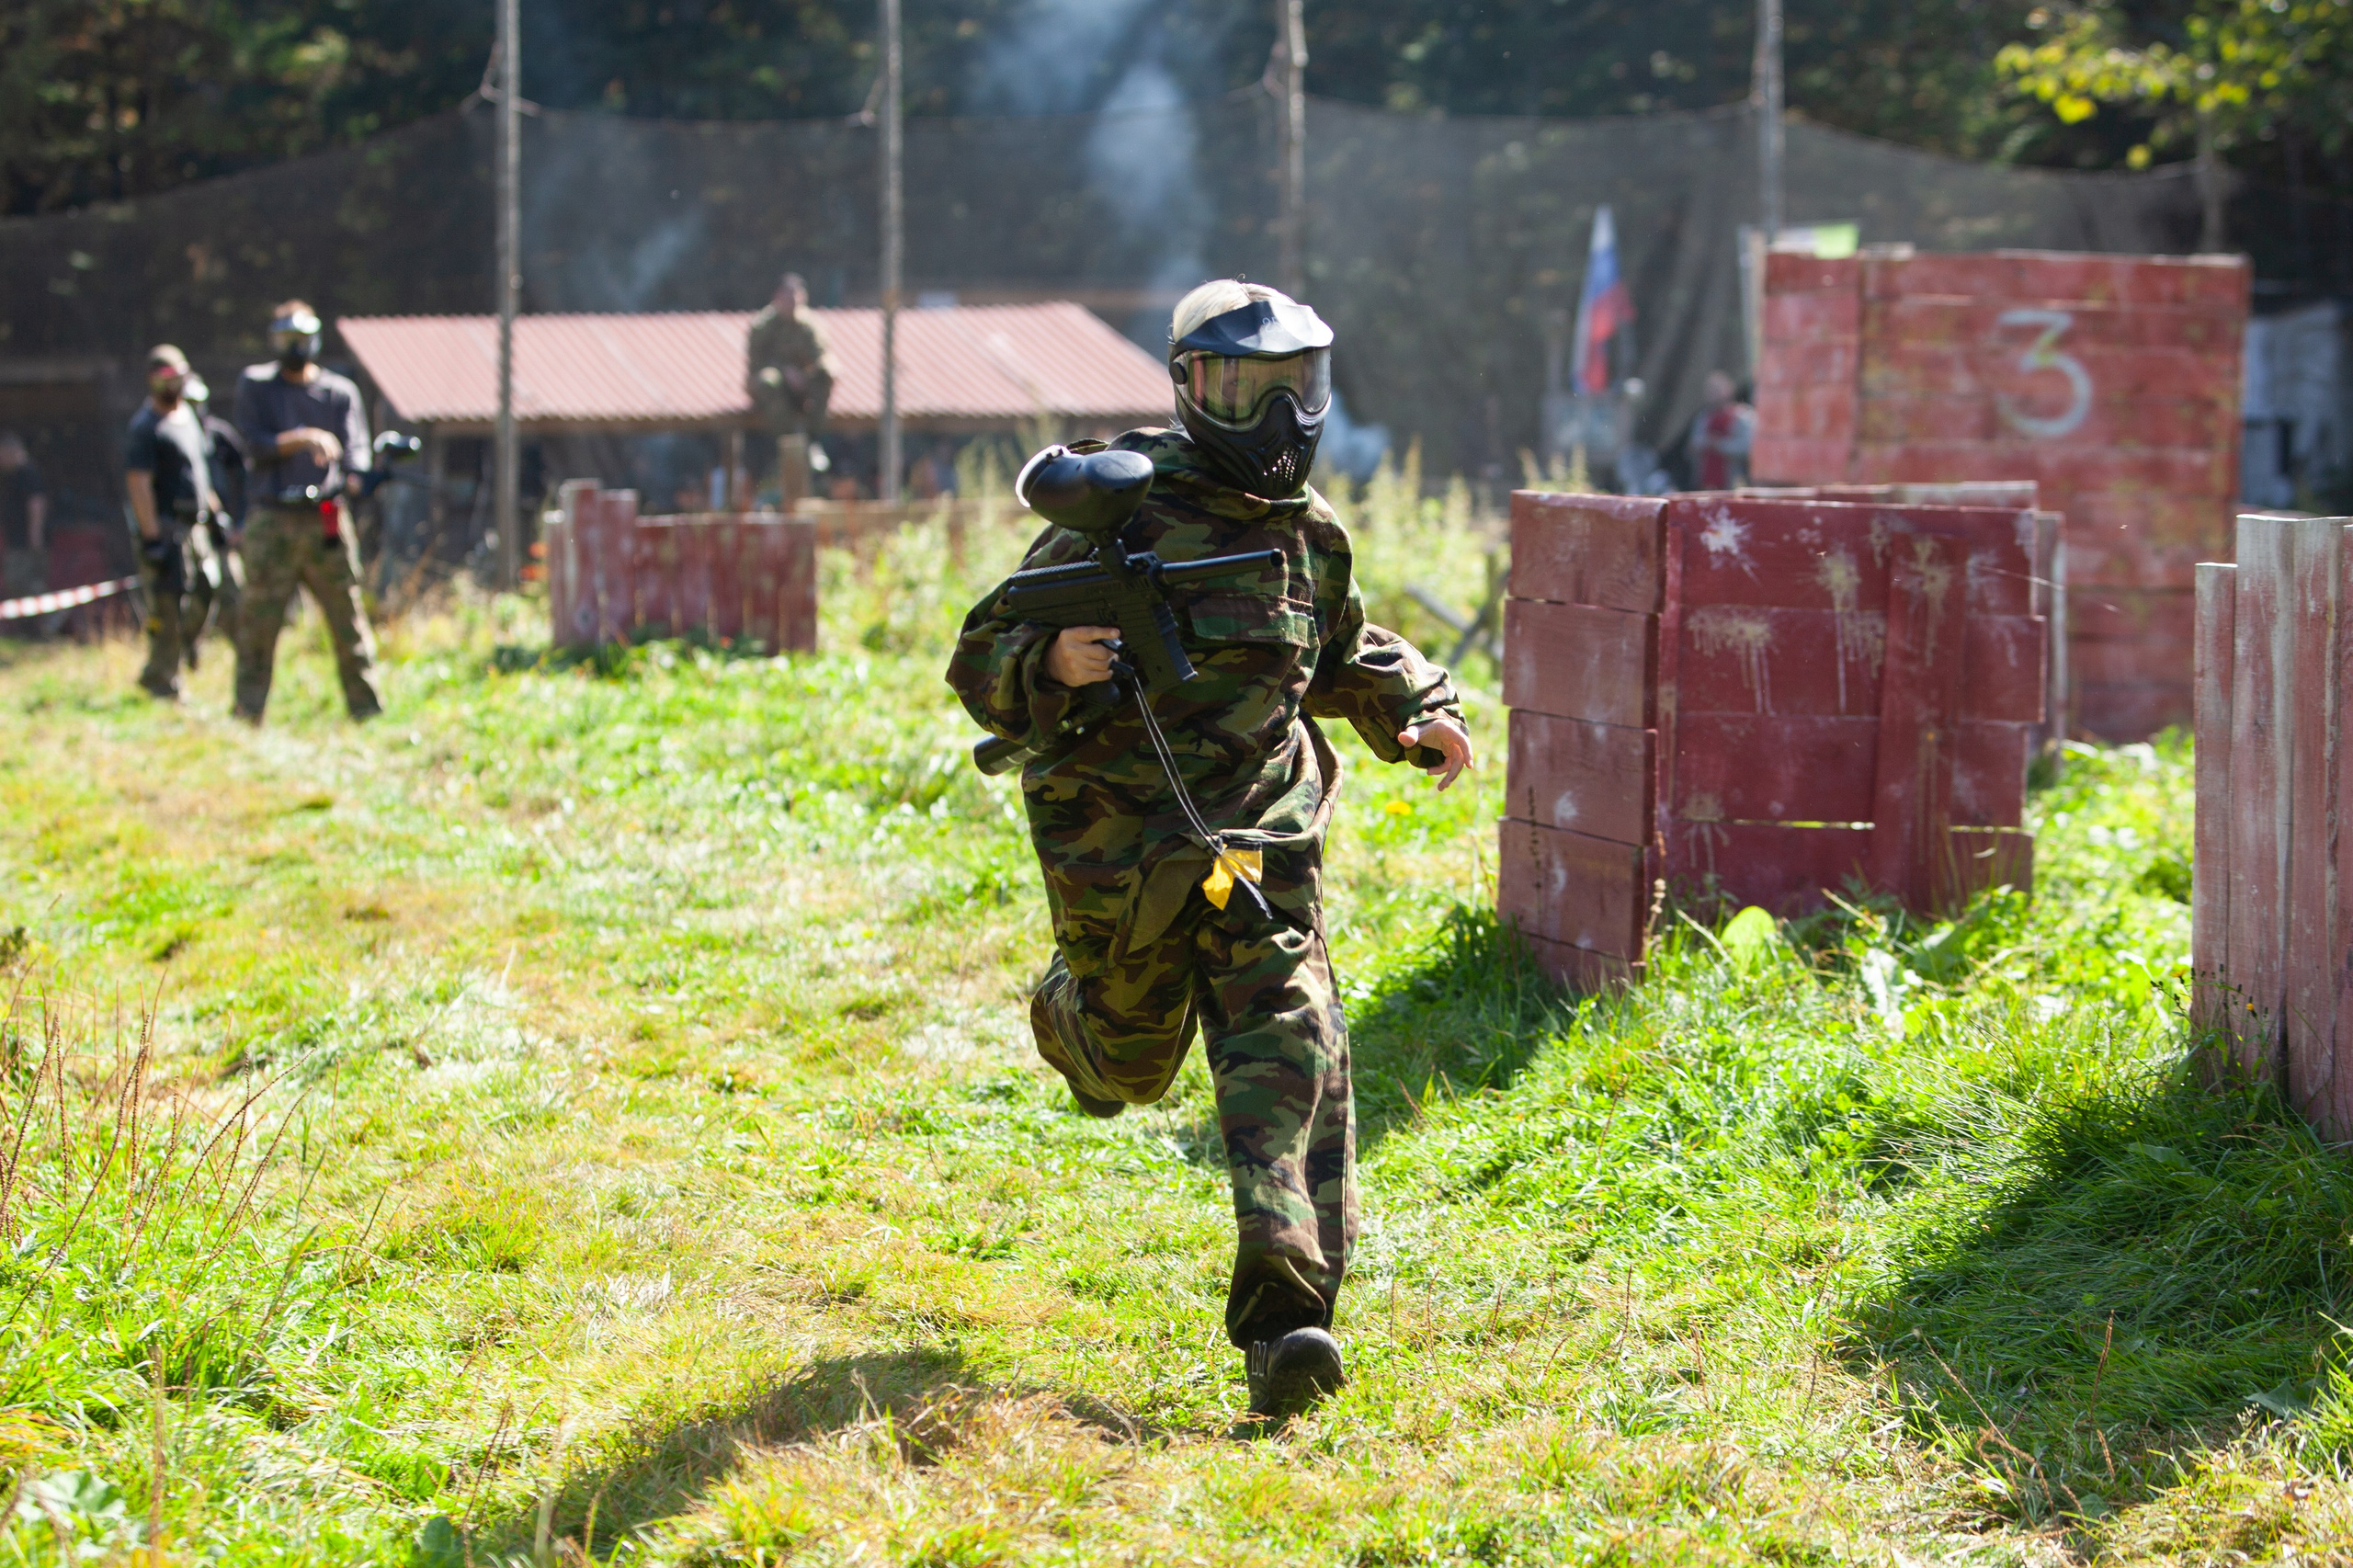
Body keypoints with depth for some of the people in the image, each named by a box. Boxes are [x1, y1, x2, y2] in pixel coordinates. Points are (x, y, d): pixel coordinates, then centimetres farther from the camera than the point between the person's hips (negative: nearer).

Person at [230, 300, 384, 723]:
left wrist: (351, 478, -22)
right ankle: (247, 716, 1)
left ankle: (368, 711, 4)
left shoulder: (340, 392, 12)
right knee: (258, 622, -3)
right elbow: (255, 444, -1)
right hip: (272, 522, -1)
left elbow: (355, 447, 0)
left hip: (326, 521, 1)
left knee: (348, 619, 0)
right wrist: (303, 439, -15)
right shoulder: (255, 385, 9)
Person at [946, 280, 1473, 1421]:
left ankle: (1285, 1319, -22)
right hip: (1119, 845, -3)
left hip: (1260, 843, 3)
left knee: (1290, 1052, -16)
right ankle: (1067, 1012, 54)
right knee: (1129, 1067, 16)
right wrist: (1052, 664, -31)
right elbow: (980, 663, -10)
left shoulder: (1309, 533, 8)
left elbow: (1341, 658, 29)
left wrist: (1416, 709, 12)